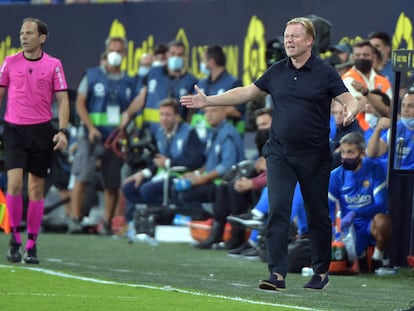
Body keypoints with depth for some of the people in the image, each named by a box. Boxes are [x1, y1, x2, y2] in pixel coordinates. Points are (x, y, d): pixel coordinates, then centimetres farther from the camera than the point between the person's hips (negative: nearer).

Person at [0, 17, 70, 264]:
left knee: (37, 189, 4)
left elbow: (63, 100, 1)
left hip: (42, 132, 0)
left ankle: (32, 244, 11)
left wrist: (63, 131, -10)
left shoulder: (53, 65, 1)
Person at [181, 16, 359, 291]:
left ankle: (322, 272, 23)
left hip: (314, 157, -3)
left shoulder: (325, 72, -5)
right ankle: (277, 275, -13)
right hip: (280, 154, 3)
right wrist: (208, 101, 13)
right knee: (277, 212, -9)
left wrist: (350, 112, -35)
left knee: (318, 216, 7)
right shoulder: (277, 72, 8)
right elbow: (245, 93, 17)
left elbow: (349, 101, -10)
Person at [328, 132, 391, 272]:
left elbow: (381, 205, -15)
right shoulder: (337, 175, -1)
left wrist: (354, 214, -30)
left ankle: (378, 259, -11)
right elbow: (329, 207, 2)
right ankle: (360, 255, 12)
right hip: (350, 228, 2)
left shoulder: (374, 169, -7)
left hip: (371, 224, -2)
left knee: (382, 220, -38)